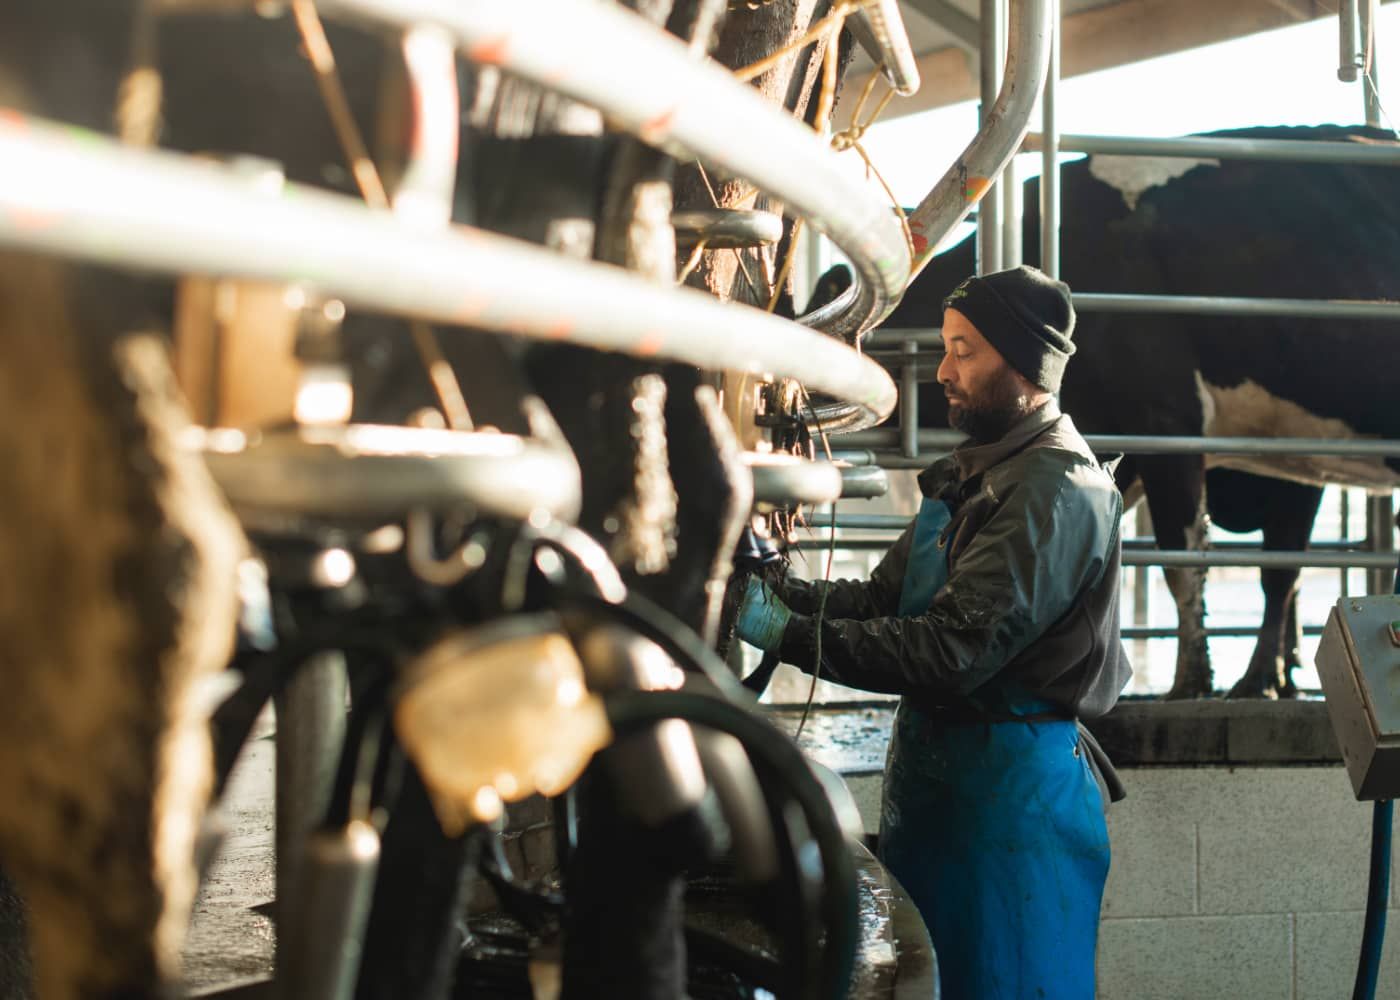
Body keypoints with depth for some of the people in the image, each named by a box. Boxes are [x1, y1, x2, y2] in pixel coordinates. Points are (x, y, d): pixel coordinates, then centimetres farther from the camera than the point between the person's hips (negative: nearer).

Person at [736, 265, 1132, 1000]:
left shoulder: (1059, 491, -18)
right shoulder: (973, 475, 14)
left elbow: (952, 649, -25)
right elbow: (883, 596, 12)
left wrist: (788, 635, -22)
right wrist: (774, 587, -4)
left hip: (1009, 786, -9)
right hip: (934, 766, 9)